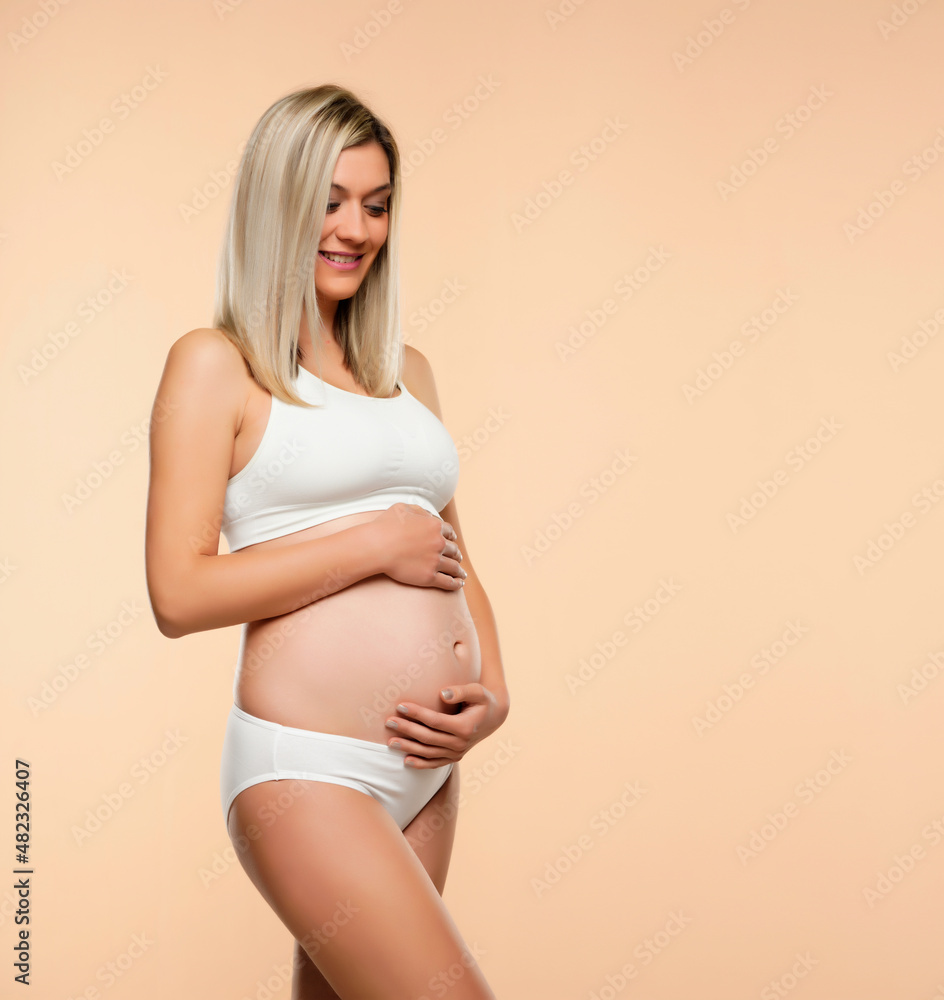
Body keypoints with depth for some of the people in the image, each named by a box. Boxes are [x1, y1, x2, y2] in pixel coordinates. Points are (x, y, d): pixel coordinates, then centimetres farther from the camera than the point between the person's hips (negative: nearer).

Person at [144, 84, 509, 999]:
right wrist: (377, 543, -12)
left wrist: (494, 692, 2)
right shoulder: (216, 364, -4)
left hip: (428, 771, 6)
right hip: (305, 766, -6)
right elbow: (179, 594, -12)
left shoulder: (406, 371, 15)